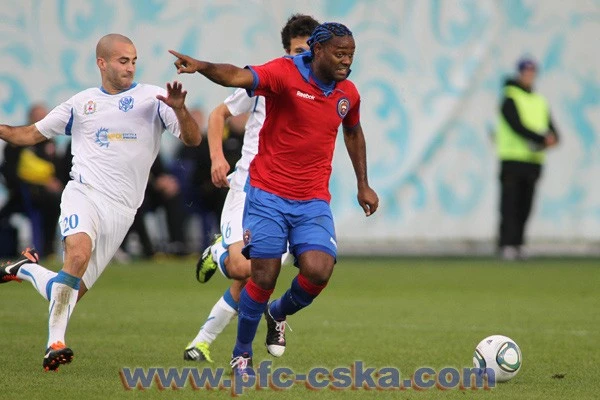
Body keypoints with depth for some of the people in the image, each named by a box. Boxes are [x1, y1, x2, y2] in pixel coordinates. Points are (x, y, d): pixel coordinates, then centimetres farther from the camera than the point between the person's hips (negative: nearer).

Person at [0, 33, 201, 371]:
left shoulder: (152, 99, 5)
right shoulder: (81, 103, 12)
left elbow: (193, 139, -3)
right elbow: (32, 134, 20)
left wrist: (179, 109, -23)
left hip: (120, 210, 1)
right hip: (83, 193, -1)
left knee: (73, 292, 1)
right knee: (79, 253, -32)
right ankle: (56, 342, -28)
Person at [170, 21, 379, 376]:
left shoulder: (348, 93, 6)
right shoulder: (285, 74, -12)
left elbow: (353, 132, 27)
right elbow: (240, 77, -30)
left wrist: (363, 184, 26)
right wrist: (202, 66, -50)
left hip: (314, 201, 4)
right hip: (269, 194, -4)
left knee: (319, 270, -17)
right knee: (263, 277, -7)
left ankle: (280, 312, 17)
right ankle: (242, 354, 16)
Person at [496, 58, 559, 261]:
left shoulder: (540, 101, 18)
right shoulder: (510, 99, -2)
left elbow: (551, 130, 10)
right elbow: (517, 126, -15)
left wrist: (551, 139, -14)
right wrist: (542, 139, -23)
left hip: (534, 161, 6)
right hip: (513, 159, -6)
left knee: (524, 207, 4)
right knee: (510, 205, -9)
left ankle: (518, 244, 7)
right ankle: (507, 244, -11)